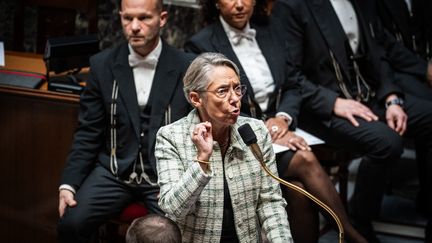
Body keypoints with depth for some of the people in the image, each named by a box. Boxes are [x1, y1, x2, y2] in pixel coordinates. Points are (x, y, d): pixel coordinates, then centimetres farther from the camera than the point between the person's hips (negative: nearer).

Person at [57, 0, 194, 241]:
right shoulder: (102, 65, 2)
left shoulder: (186, 68, -4)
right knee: (71, 222, -19)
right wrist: (68, 184, -5)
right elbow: (88, 133, 5)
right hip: (115, 170, 2)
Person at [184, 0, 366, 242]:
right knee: (305, 161, -27)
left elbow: (292, 86, 13)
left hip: (278, 127, 4)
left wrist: (283, 118, -7)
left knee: (298, 188, -26)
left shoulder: (270, 28, 9)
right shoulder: (201, 45, -7)